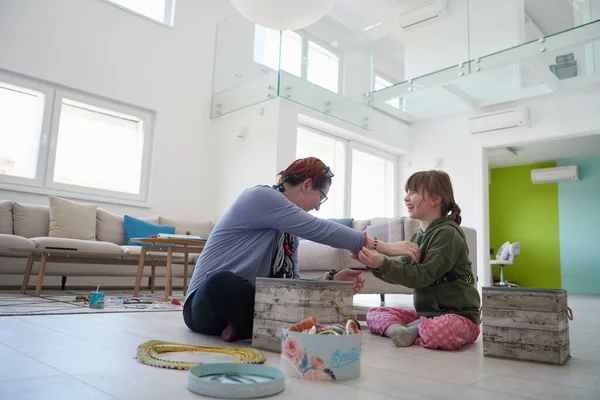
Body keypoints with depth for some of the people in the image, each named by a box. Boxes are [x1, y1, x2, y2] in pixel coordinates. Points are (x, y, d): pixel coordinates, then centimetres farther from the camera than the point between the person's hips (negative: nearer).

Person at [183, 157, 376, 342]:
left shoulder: (291, 231, 12)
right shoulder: (261, 196, -13)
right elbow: (318, 229, -19)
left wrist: (331, 279, -8)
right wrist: (366, 241, -9)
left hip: (244, 300, 7)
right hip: (207, 304, -7)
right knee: (223, 282, -42)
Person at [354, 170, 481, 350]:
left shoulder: (447, 233, -16)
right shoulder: (418, 235, 9)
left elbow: (423, 276, -23)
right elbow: (401, 272, 6)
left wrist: (382, 264, -32)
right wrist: (374, 263, -10)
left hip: (458, 315, -8)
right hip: (425, 312, 8)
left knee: (435, 333, -40)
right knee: (374, 313, 5)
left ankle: (414, 330, -8)